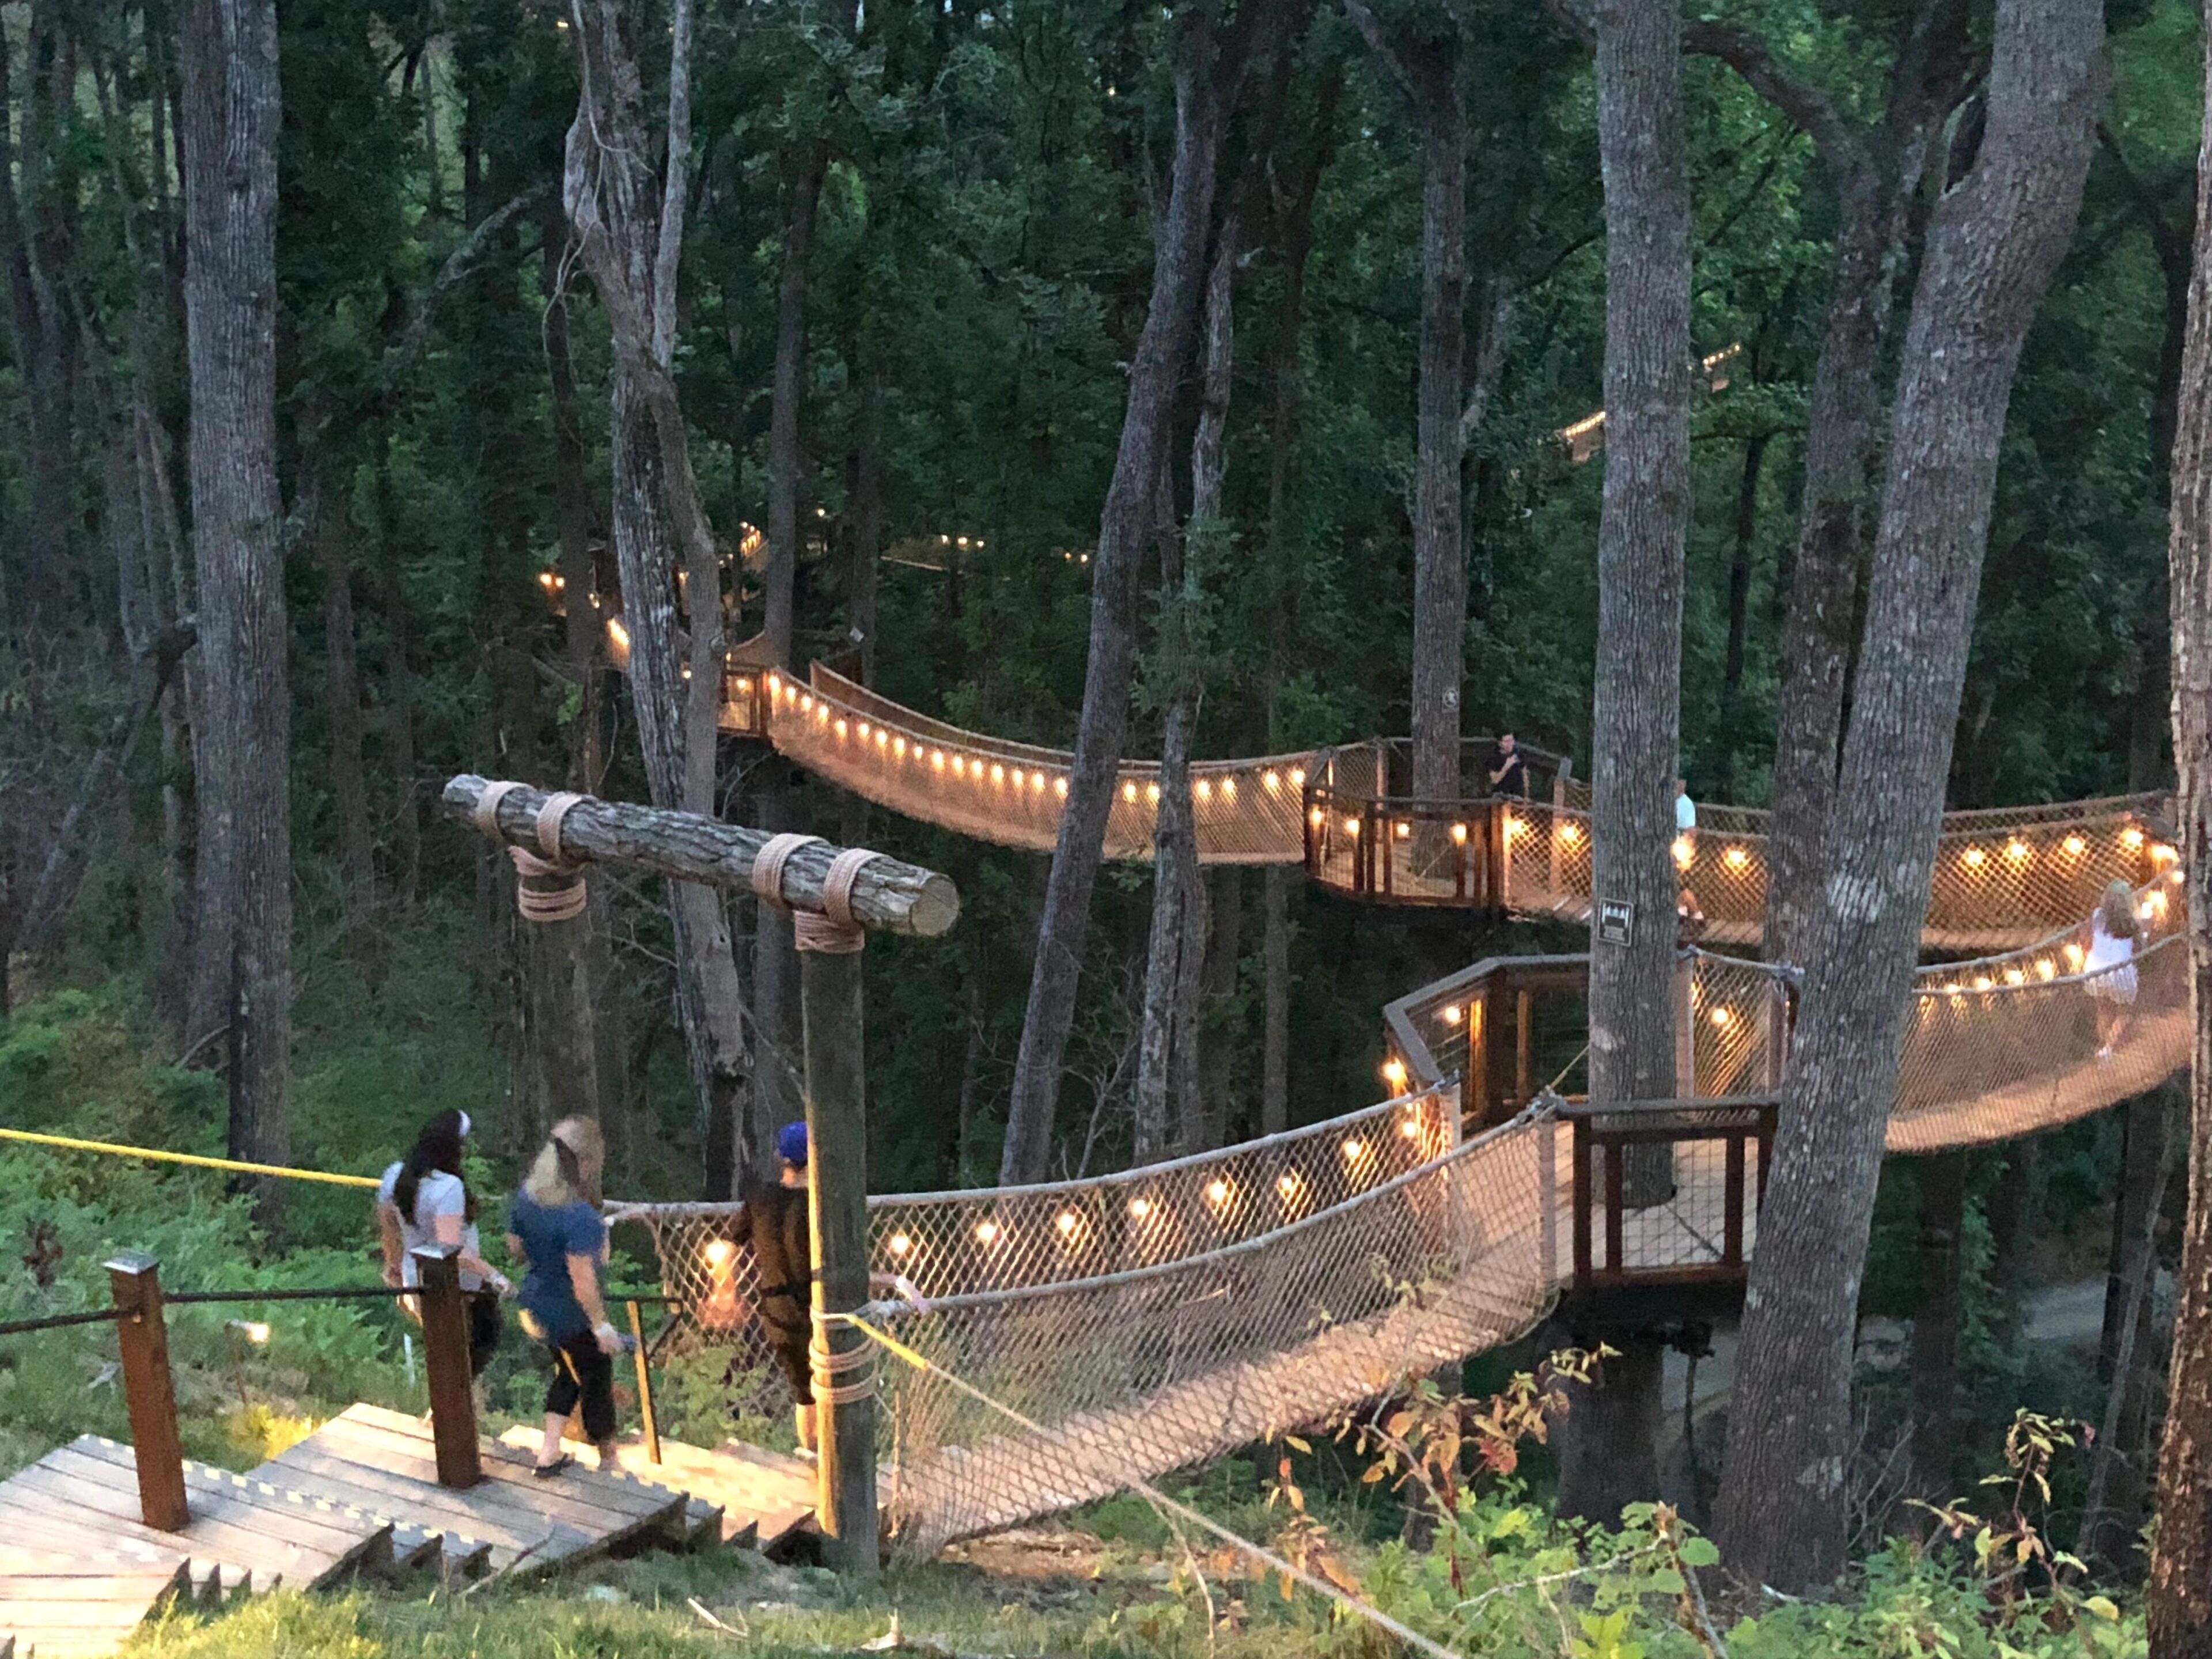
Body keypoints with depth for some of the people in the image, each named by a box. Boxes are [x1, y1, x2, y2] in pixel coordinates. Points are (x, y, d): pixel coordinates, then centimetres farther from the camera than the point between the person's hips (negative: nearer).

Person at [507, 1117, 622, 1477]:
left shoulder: (527, 1195, -7)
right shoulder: (579, 1217, -31)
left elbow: (515, 1245, 7)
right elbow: (583, 1281, -30)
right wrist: (602, 1326, -20)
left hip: (537, 1303, 7)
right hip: (573, 1316, -7)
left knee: (567, 1373, 28)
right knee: (597, 1383, 14)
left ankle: (549, 1451, 28)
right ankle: (610, 1463, 32)